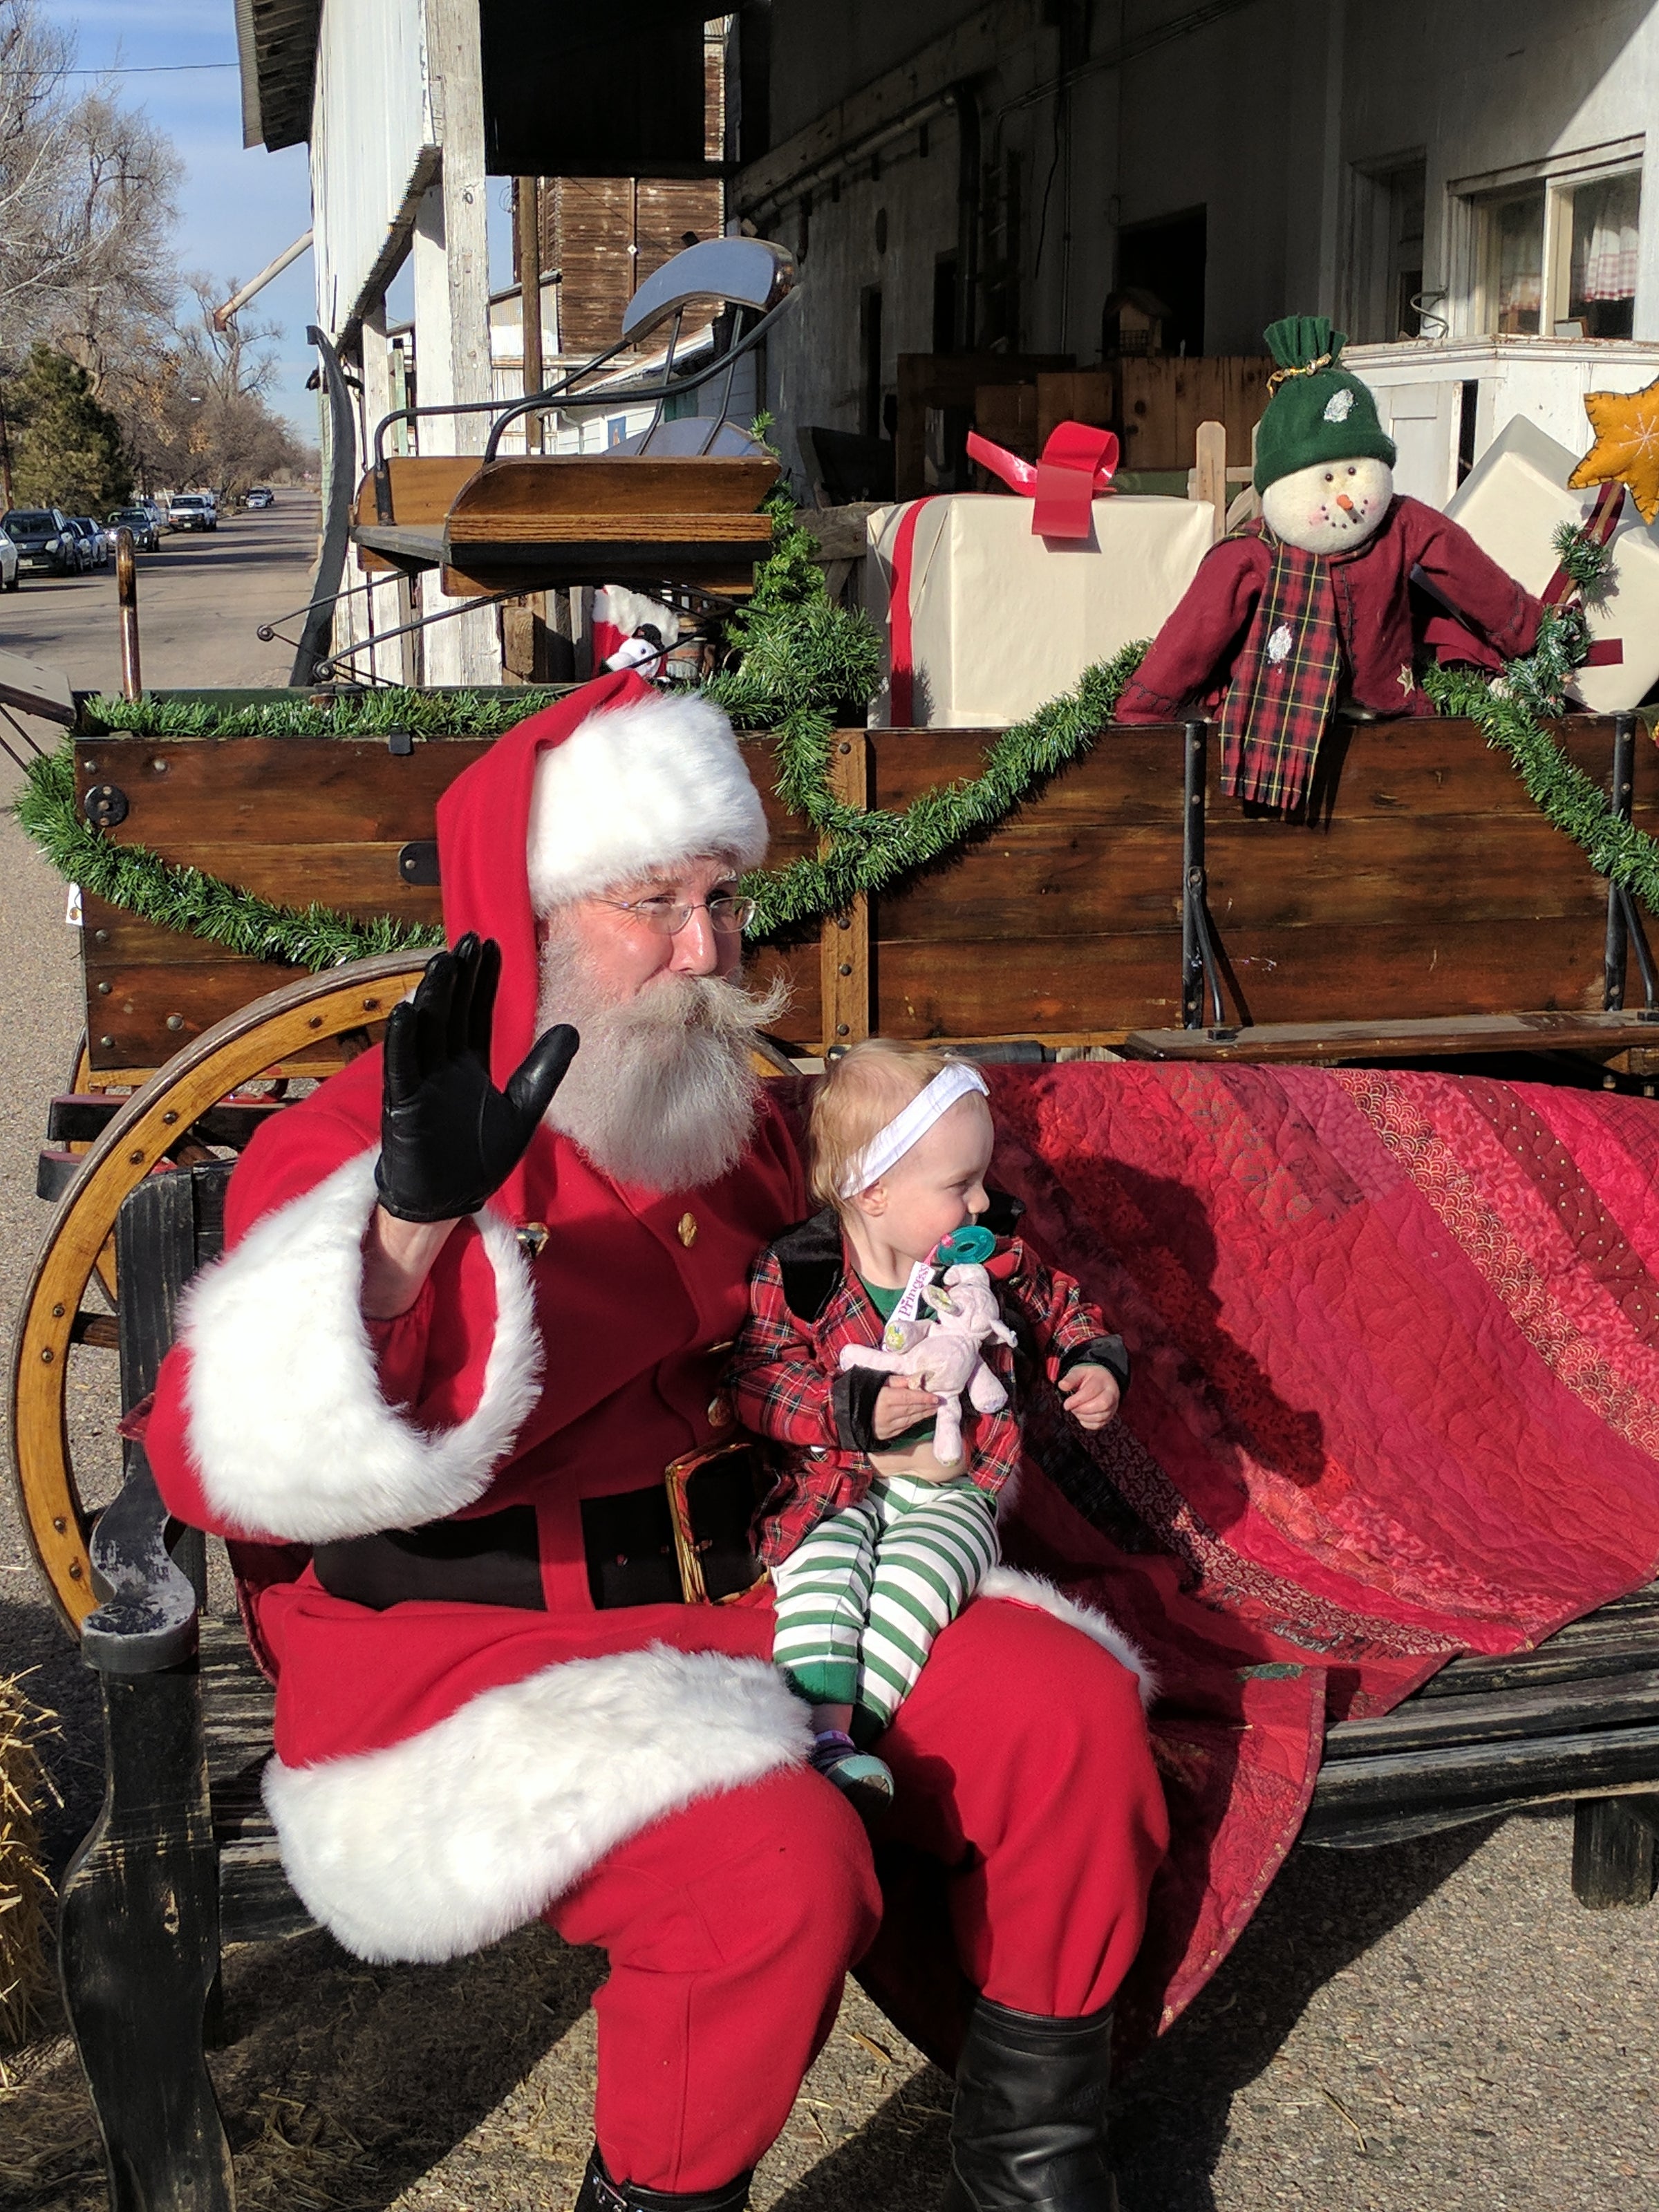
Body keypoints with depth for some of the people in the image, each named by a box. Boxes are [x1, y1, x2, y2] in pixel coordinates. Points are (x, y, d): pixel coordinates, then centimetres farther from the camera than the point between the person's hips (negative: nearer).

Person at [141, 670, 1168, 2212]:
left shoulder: (729, 1118, 11)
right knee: (778, 1858, -31)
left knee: (1068, 1705, -9)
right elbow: (230, 1469, -25)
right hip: (470, 1650, -7)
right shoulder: (350, 1143, -12)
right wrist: (407, 1234, -40)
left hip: (735, 1595, 7)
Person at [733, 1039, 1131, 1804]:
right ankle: (821, 1733, -36)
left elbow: (1060, 1311, 22)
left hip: (955, 1492, 1)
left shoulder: (996, 1264, 3)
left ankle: (855, 1729, -28)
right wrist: (855, 1411, -21)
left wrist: (1094, 1363, 2)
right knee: (820, 1569, -30)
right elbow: (756, 1381, -10)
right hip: (839, 1489, -1)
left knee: (919, 1573, -29)